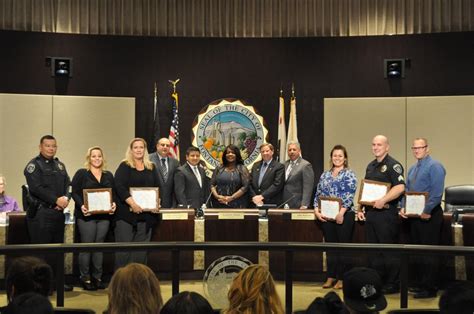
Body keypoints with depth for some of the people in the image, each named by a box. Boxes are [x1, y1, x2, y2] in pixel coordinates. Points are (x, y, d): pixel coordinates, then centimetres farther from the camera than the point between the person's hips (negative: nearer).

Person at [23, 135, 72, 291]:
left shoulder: (60, 165, 18)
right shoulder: (34, 165, -5)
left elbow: (68, 184, 13)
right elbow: (36, 188, -16)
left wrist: (66, 198, -8)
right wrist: (56, 200, -17)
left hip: (58, 212, 7)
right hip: (40, 212, -7)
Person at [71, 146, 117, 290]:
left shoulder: (108, 175, 16)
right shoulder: (81, 173, 2)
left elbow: (114, 193, 15)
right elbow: (75, 192, -4)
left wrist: (113, 204, -4)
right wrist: (81, 206, -18)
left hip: (104, 215, 4)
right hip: (86, 215, -4)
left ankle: (97, 277, 14)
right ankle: (85, 278, 5)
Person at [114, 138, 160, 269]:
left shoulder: (151, 167, 15)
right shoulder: (124, 166, 1)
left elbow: (157, 188, 15)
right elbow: (119, 186, -11)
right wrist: (132, 203, -22)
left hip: (146, 213, 4)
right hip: (127, 213, -4)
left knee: (141, 249, 5)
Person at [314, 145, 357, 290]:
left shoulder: (349, 174, -2)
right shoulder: (325, 175, 13)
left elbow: (350, 195, -12)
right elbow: (318, 194, 11)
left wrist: (341, 213, -20)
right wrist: (317, 210, -3)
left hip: (344, 215, -5)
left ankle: (342, 278, 7)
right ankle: (331, 277, 17)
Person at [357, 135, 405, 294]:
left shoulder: (393, 165, -8)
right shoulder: (371, 166, 18)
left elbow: (400, 187, -20)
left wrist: (383, 200, -26)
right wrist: (360, 208, 15)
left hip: (386, 213, -8)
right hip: (370, 212, 8)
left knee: (389, 250, -2)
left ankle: (392, 285, 6)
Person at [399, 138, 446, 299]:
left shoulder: (434, 166, -11)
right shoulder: (412, 169, 15)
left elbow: (437, 192, -19)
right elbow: (407, 190, 15)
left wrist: (426, 211, -20)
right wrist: (403, 208, 0)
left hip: (429, 215, -8)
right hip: (414, 214, 8)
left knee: (429, 252, -4)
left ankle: (430, 288, 2)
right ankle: (422, 284, 22)